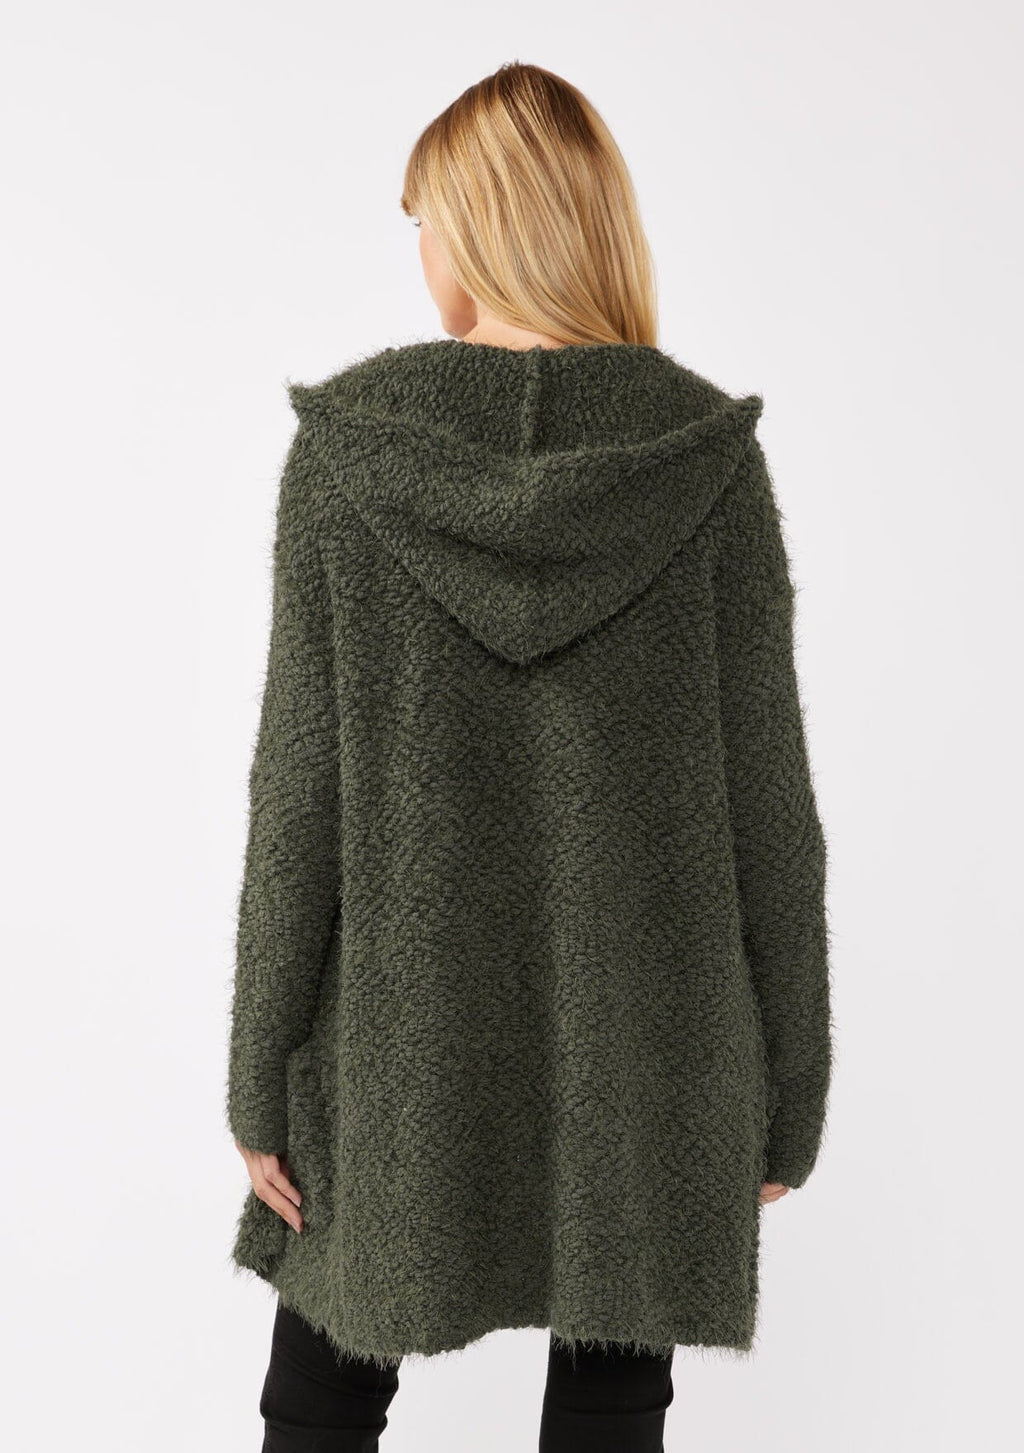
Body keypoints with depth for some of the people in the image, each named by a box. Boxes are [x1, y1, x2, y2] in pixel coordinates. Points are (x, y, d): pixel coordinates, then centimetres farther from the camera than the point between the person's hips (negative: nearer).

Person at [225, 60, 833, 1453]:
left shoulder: (346, 448, -9)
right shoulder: (709, 453, -8)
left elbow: (301, 789, -8)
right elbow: (766, 801, -7)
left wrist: (262, 1074, 2)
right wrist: (786, 1090, 4)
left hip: (405, 1036, 0)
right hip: (644, 1037, 1)